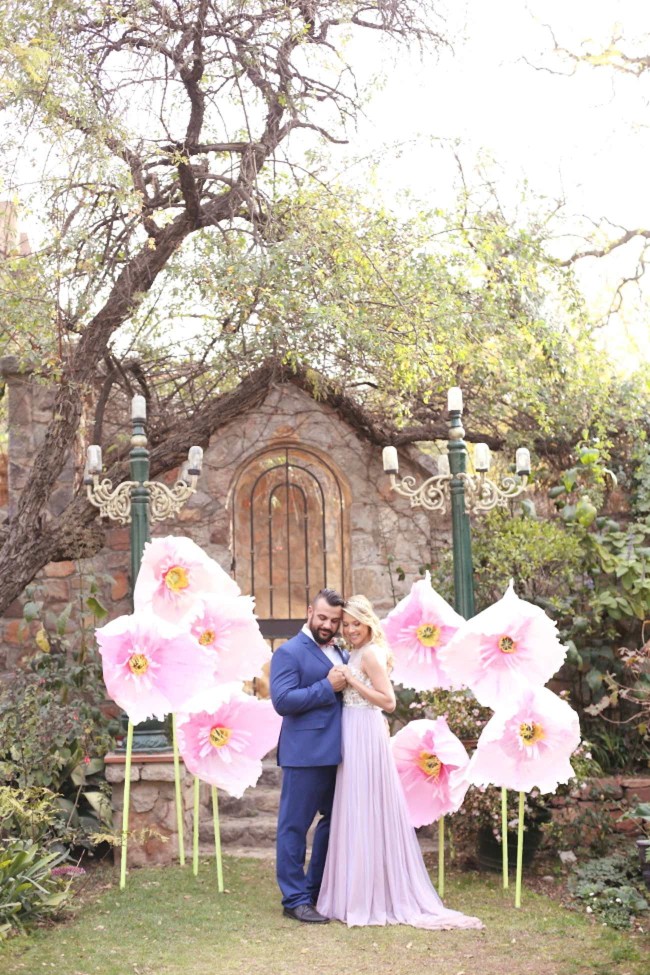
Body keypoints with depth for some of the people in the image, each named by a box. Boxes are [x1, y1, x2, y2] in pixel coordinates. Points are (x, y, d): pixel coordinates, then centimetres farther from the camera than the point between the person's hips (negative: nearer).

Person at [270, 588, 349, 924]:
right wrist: (327, 687, -18)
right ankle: (295, 899, 7)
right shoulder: (289, 653, -8)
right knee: (295, 825, 0)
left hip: (337, 753, 8)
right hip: (306, 754, -8)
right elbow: (282, 700, -19)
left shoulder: (342, 654, 15)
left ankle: (318, 890, 29)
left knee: (334, 821, 16)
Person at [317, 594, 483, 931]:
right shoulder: (357, 652, 16)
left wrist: (352, 681, -19)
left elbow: (388, 701, -18)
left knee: (364, 813, -5)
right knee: (360, 813, 13)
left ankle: (367, 901, 2)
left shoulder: (369, 653, -13)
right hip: (357, 735, 10)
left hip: (364, 736, -10)